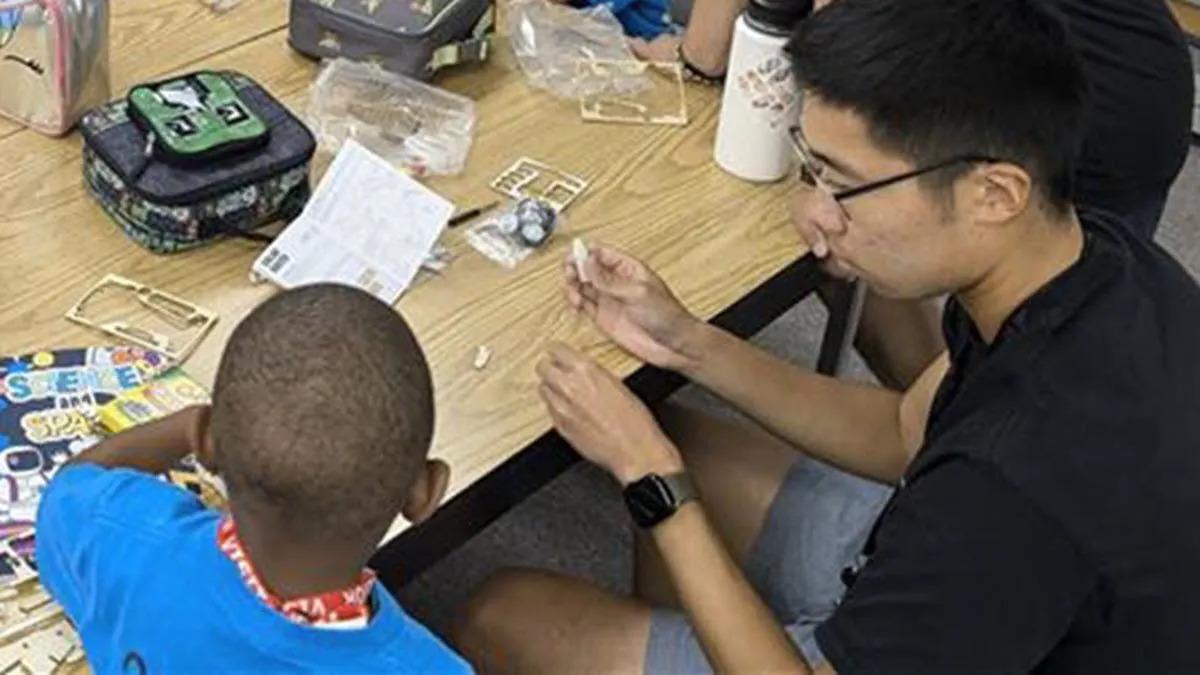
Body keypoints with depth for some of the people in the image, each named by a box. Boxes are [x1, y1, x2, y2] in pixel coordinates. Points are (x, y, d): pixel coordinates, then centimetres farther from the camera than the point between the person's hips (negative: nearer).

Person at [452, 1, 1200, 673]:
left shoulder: (1017, 488, -42)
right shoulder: (1102, 254, -16)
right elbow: (907, 433, 1)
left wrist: (649, 474, -21)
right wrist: (692, 346, -9)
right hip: (988, 595, 7)